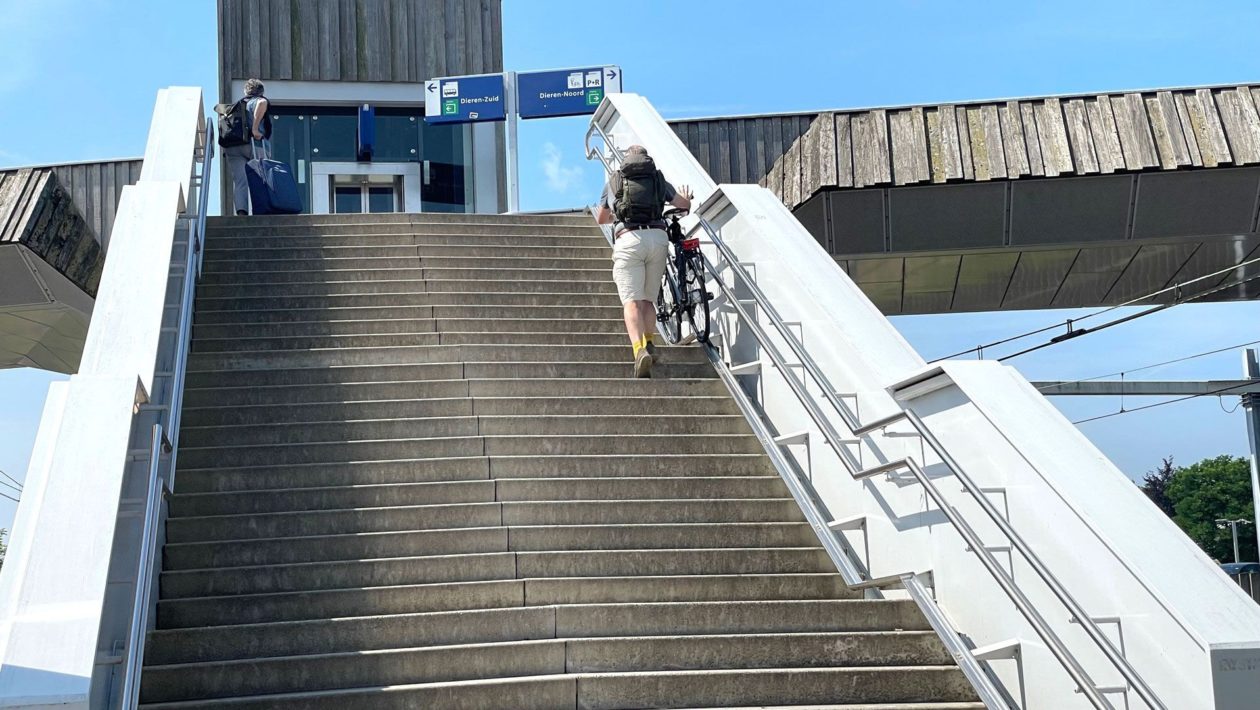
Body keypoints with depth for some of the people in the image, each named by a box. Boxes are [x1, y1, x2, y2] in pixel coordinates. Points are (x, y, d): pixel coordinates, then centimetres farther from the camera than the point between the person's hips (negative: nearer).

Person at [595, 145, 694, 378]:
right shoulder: (658, 179, 20)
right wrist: (687, 198, 53)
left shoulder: (614, 180, 20)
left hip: (628, 239, -2)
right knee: (648, 299, 17)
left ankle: (639, 349, -29)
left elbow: (600, 219, 33)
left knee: (632, 301, -10)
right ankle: (650, 343, 3)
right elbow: (685, 204, 29)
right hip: (658, 238, 2)